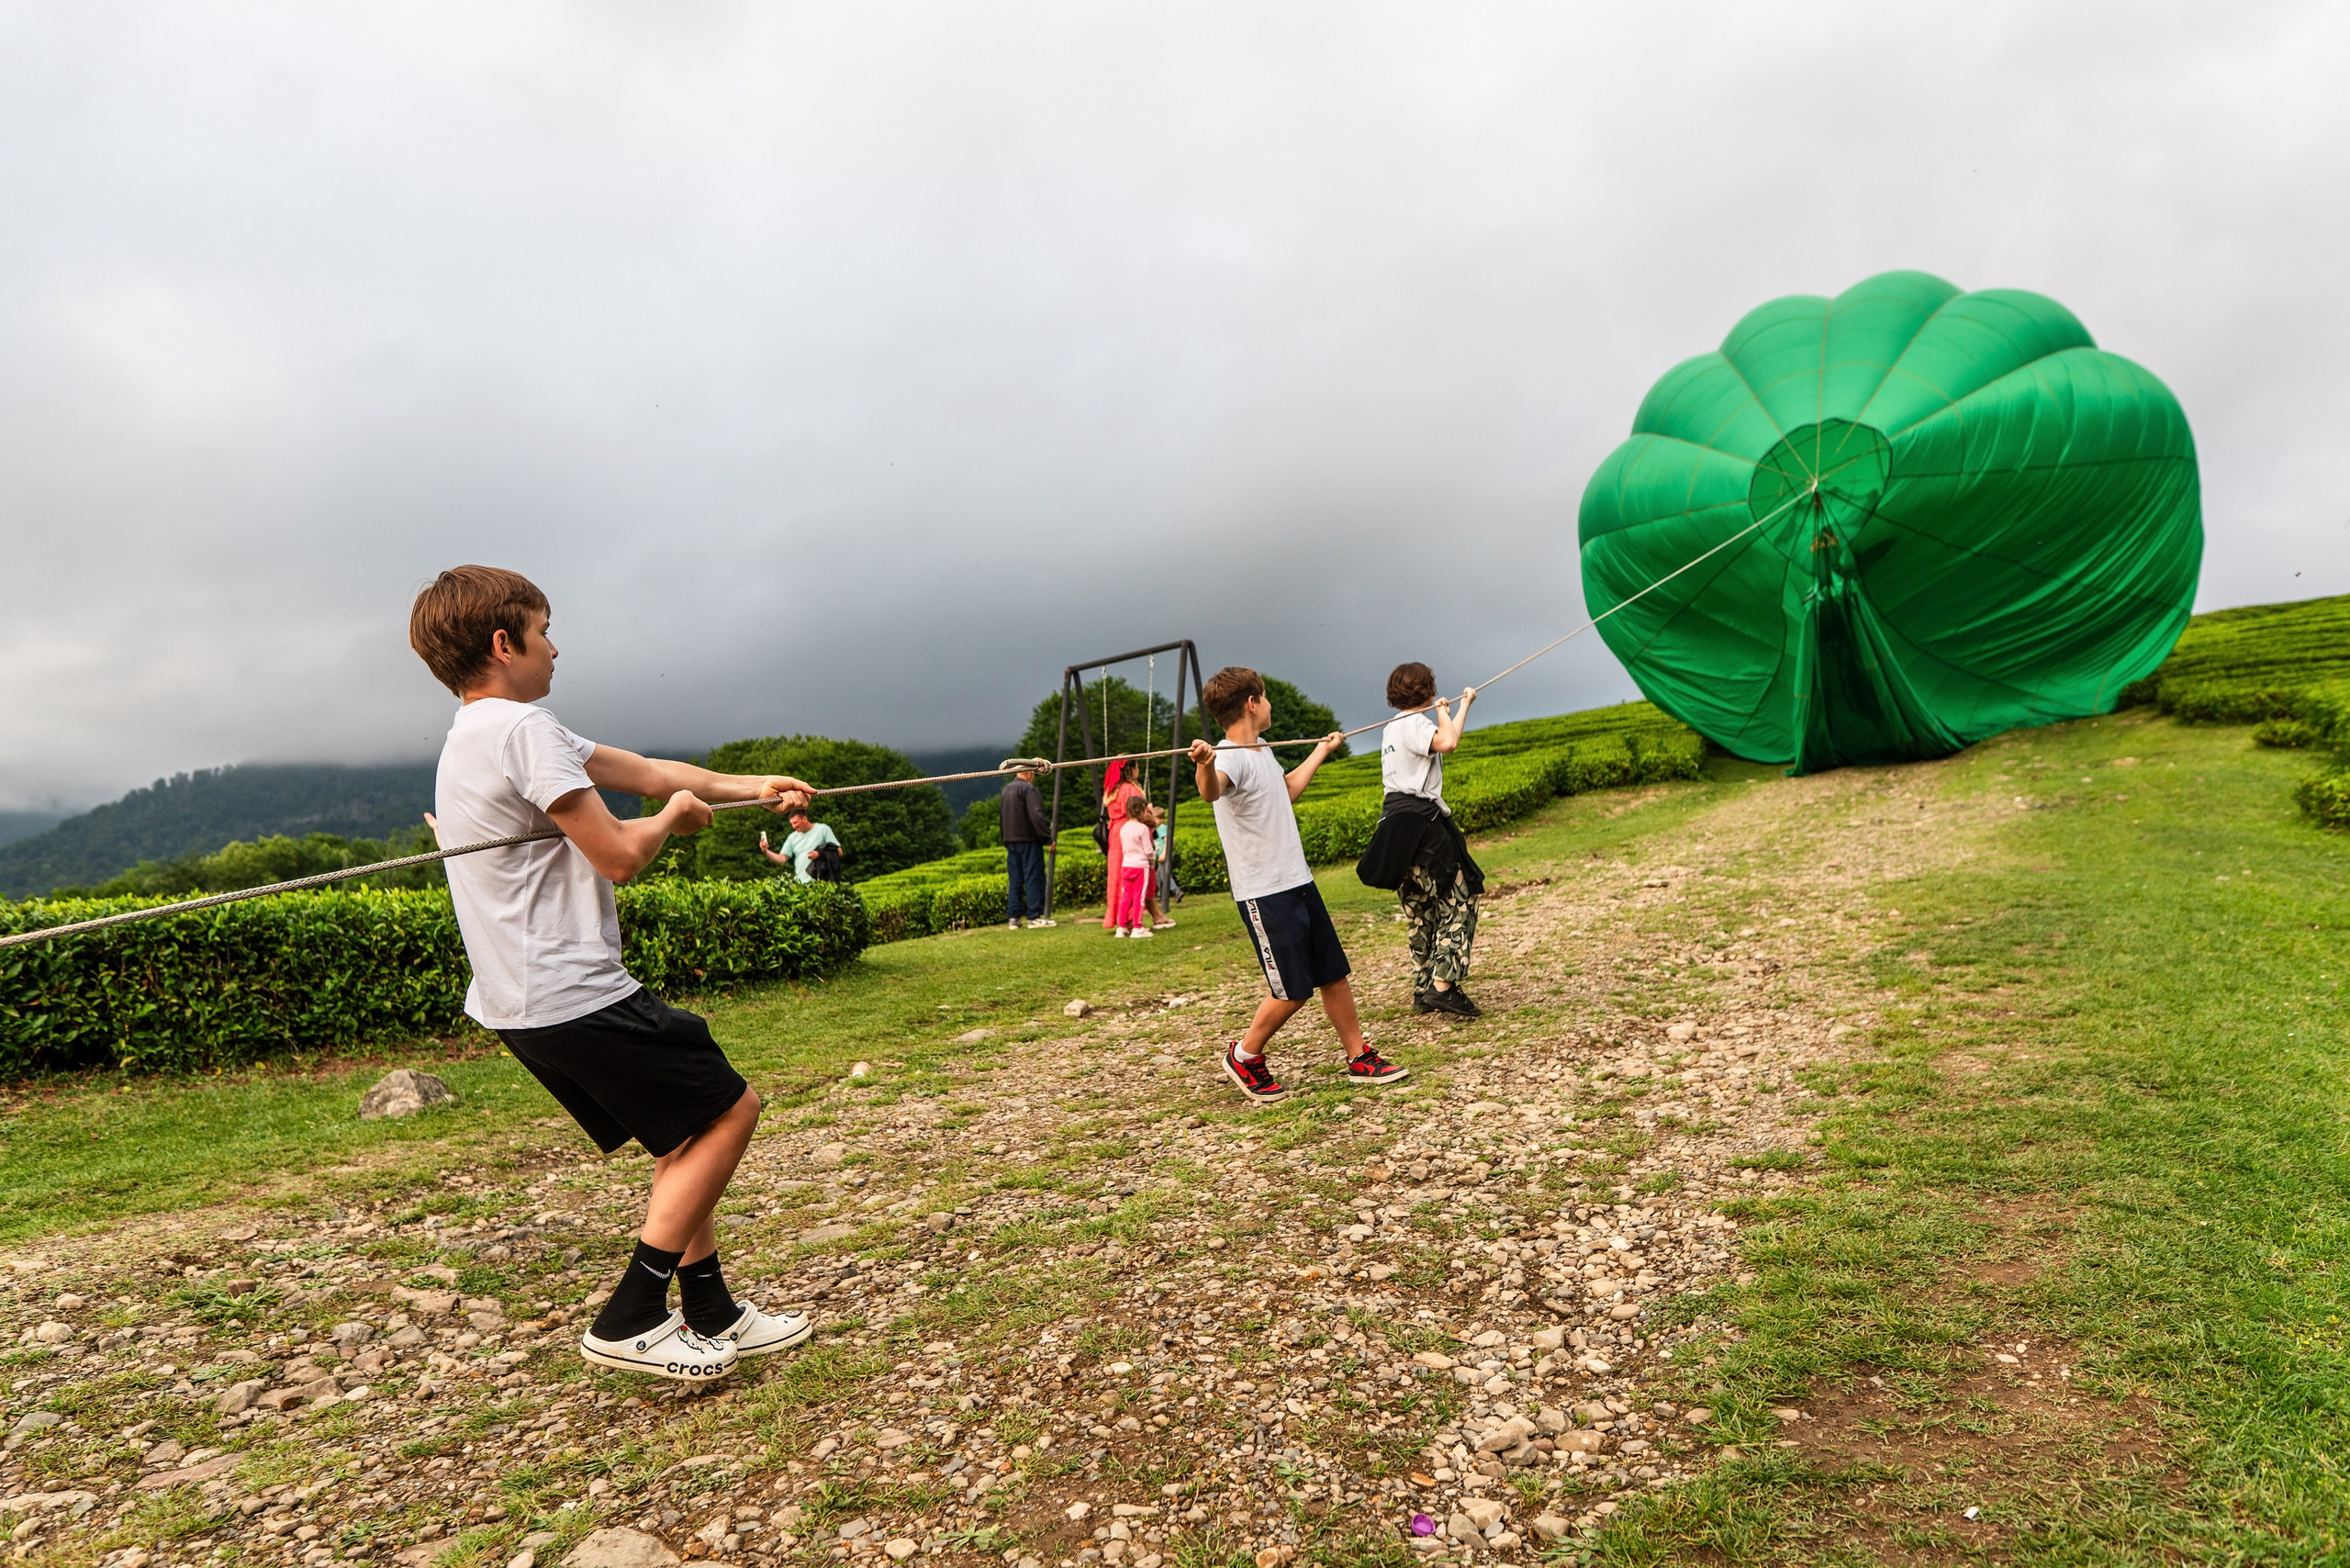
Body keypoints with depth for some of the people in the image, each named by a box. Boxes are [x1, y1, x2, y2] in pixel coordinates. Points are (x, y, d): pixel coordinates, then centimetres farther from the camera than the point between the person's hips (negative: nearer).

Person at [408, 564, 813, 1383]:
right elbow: (619, 855, -19)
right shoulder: (521, 727, -16)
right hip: (575, 997, -10)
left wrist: (751, 785, 16)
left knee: (689, 1134, 18)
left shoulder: (476, 734, 17)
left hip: (521, 1002, 10)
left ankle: (711, 1317, 24)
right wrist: (675, 815, 1)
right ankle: (630, 1319, 2)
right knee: (729, 1108, 0)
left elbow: (646, 770, 17)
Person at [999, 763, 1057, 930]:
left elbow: (1000, 818, 21)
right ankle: (1034, 917, -4)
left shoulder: (1006, 790, 15)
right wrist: (1048, 837, -13)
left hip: (1011, 841, 8)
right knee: (1034, 879, -4)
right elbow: (1037, 816, -20)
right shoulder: (1029, 789, -12)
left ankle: (1013, 918, 9)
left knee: (1014, 880, 9)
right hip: (1029, 841, -8)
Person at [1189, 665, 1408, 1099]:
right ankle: (1244, 1057, 18)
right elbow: (1212, 791, -43)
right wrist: (1203, 767, -66)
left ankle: (1360, 1058, 26)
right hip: (1264, 894, -9)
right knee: (1293, 991, -4)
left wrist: (1321, 750, 46)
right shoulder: (1231, 756, -18)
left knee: (1335, 974, 13)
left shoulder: (1263, 752, 12)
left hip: (1299, 882, 9)